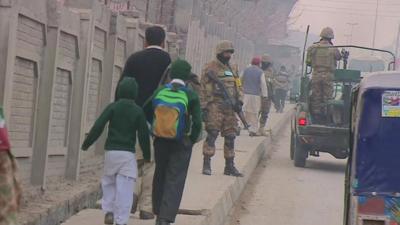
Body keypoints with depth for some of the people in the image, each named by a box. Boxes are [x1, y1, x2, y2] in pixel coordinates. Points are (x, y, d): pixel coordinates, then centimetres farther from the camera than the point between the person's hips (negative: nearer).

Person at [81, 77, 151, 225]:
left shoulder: (113, 107, -1)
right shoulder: (138, 111, -1)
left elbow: (98, 126, -7)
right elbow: (143, 134, 0)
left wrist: (86, 144, 1)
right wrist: (146, 154, 11)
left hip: (111, 151, 1)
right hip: (128, 153, -1)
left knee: (109, 182, 20)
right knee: (125, 187, 0)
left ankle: (109, 211, 8)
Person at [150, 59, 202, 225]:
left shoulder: (159, 92, -3)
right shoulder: (191, 96, -11)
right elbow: (197, 123, -13)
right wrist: (191, 140, 2)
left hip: (160, 141, 3)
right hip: (181, 143, -3)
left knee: (160, 177, 18)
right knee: (175, 180, 1)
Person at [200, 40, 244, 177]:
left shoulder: (232, 70, 18)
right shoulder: (210, 68, -3)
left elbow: (238, 86, 23)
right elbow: (203, 89, -5)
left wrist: (239, 100, 5)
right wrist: (203, 107, -10)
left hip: (230, 107, 6)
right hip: (215, 106, -6)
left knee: (230, 137, 8)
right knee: (212, 134, -13)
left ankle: (229, 166, 15)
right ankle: (206, 165, -10)